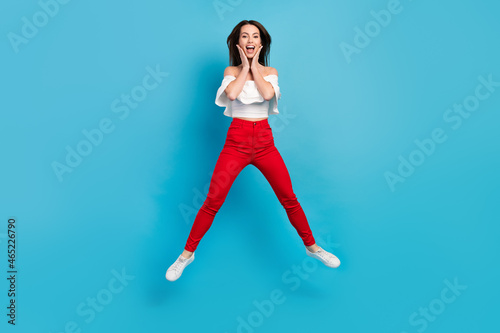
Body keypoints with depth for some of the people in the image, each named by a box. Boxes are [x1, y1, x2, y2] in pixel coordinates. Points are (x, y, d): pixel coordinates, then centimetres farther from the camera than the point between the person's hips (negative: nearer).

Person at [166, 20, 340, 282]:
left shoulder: (270, 71, 10)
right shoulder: (231, 71, 7)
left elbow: (267, 94, -12)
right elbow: (231, 93, -15)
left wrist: (255, 66, -2)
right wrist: (244, 67, -3)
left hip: (264, 141, 2)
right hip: (236, 141, -1)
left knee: (289, 199, 4)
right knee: (212, 202, -5)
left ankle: (311, 247, 23)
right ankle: (187, 253, 12)